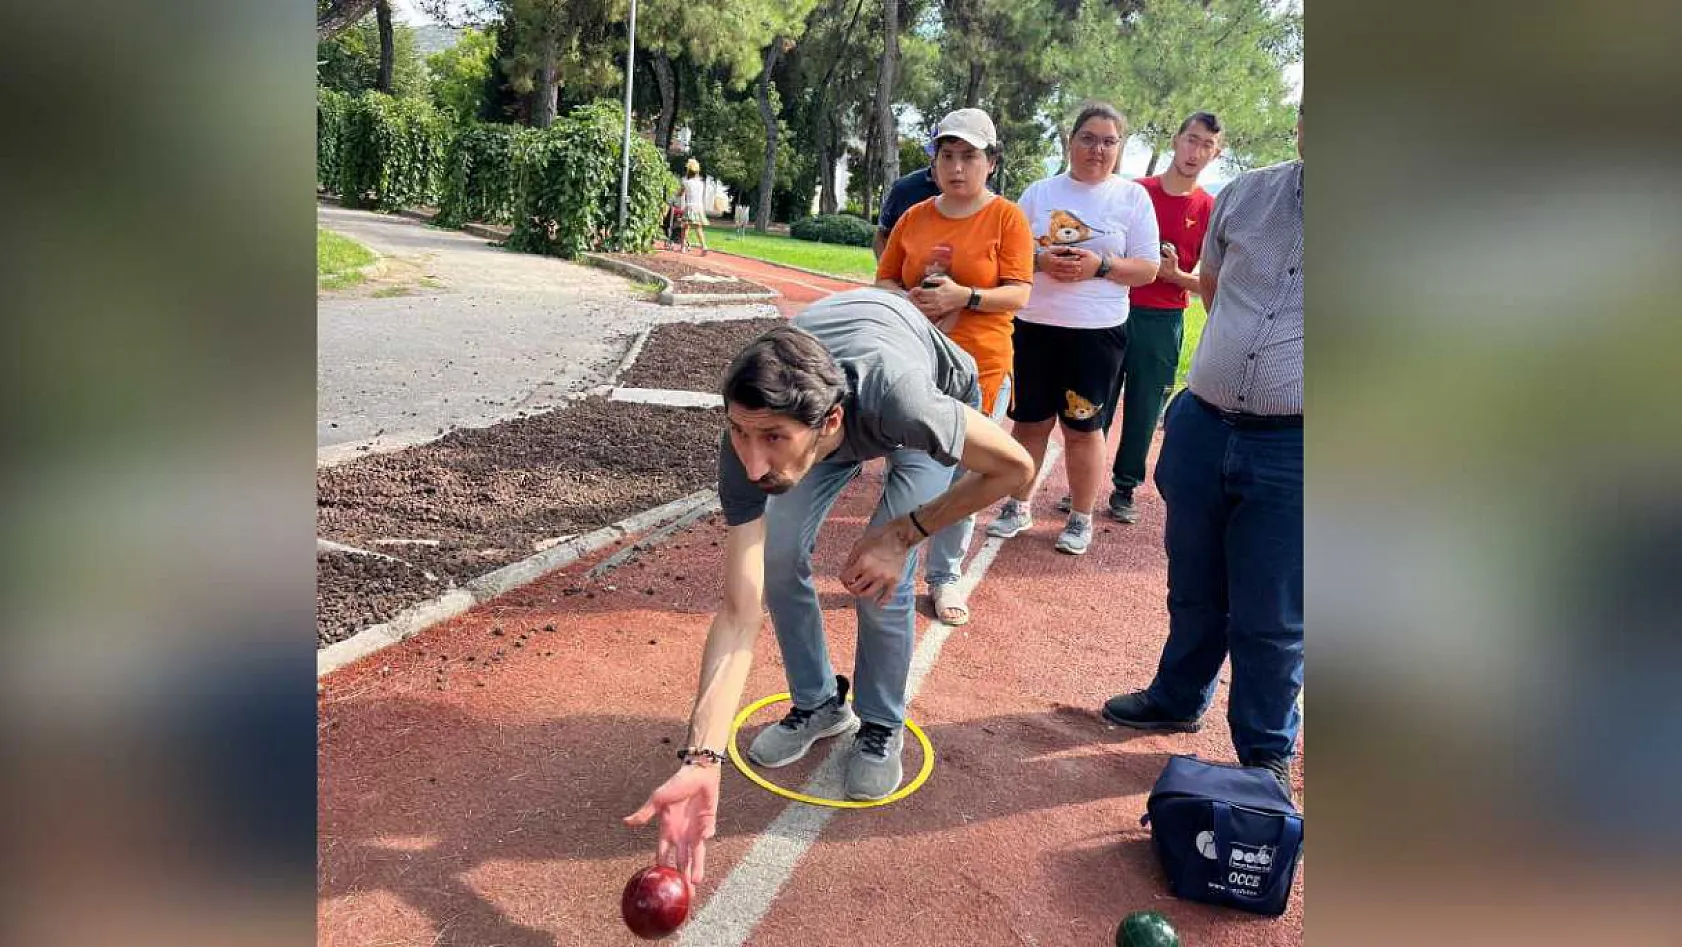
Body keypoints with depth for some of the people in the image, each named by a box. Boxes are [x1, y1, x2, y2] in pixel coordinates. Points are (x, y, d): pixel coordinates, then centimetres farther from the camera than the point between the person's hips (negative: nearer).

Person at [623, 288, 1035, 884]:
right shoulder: (747, 447, -37)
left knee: (882, 582, -15)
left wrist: (904, 533, -27)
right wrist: (701, 760, -45)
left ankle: (880, 729, 12)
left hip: (940, 387, -2)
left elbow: (1015, 467, -28)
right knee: (777, 558, -7)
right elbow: (739, 613, -38)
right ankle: (818, 704, 19)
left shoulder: (899, 401, -48)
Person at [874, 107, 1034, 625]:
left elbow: (1018, 293, -9)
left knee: (961, 476, 5)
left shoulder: (1006, 217, -3)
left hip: (979, 367, -2)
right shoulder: (914, 217, 7)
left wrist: (963, 296, -24)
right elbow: (884, 282, 9)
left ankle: (944, 577, 19)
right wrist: (911, 301, -12)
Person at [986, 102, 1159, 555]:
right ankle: (1017, 507, 23)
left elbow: (1148, 269, -1)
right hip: (1034, 325, 2)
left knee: (1082, 426, 5)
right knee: (1030, 419, 9)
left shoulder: (1133, 198, 1)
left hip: (1097, 331, -2)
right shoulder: (1040, 192, 6)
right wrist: (1039, 261, -14)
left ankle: (1081, 519, 18)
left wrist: (1100, 266, -17)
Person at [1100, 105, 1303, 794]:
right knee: (1193, 589, 21)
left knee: (1271, 618, 6)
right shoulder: (1247, 194, 4)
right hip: (1201, 425, 4)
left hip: (1291, 450, -4)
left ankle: (1268, 752, 27)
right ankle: (1177, 700, 43)